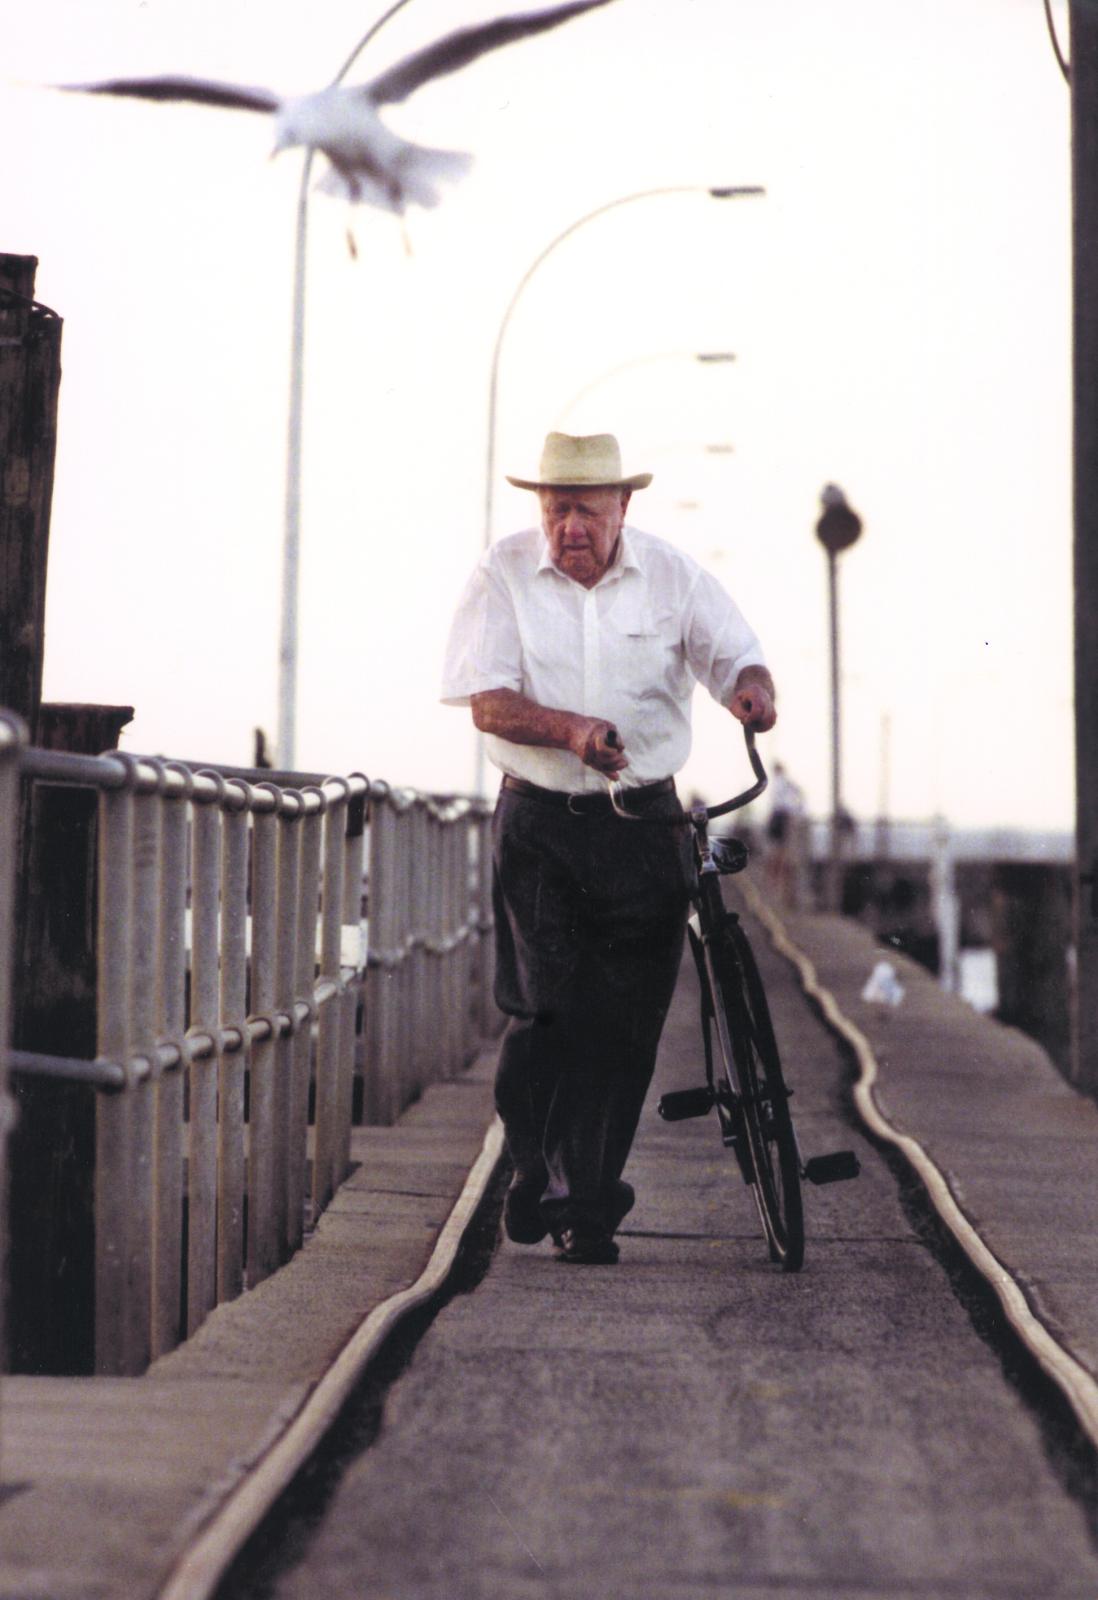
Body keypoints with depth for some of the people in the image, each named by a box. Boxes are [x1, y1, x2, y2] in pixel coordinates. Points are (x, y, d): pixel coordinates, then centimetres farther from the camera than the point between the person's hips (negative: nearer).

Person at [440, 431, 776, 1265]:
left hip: (645, 822, 1)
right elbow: (488, 701, -8)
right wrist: (569, 729, -26)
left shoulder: (671, 573, 3)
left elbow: (736, 653, 1)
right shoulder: (504, 574, -2)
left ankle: (589, 1206, 7)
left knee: (627, 1022, -3)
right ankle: (536, 1165, 10)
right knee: (548, 1008, -13)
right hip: (539, 823, -1)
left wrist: (751, 688, -24)